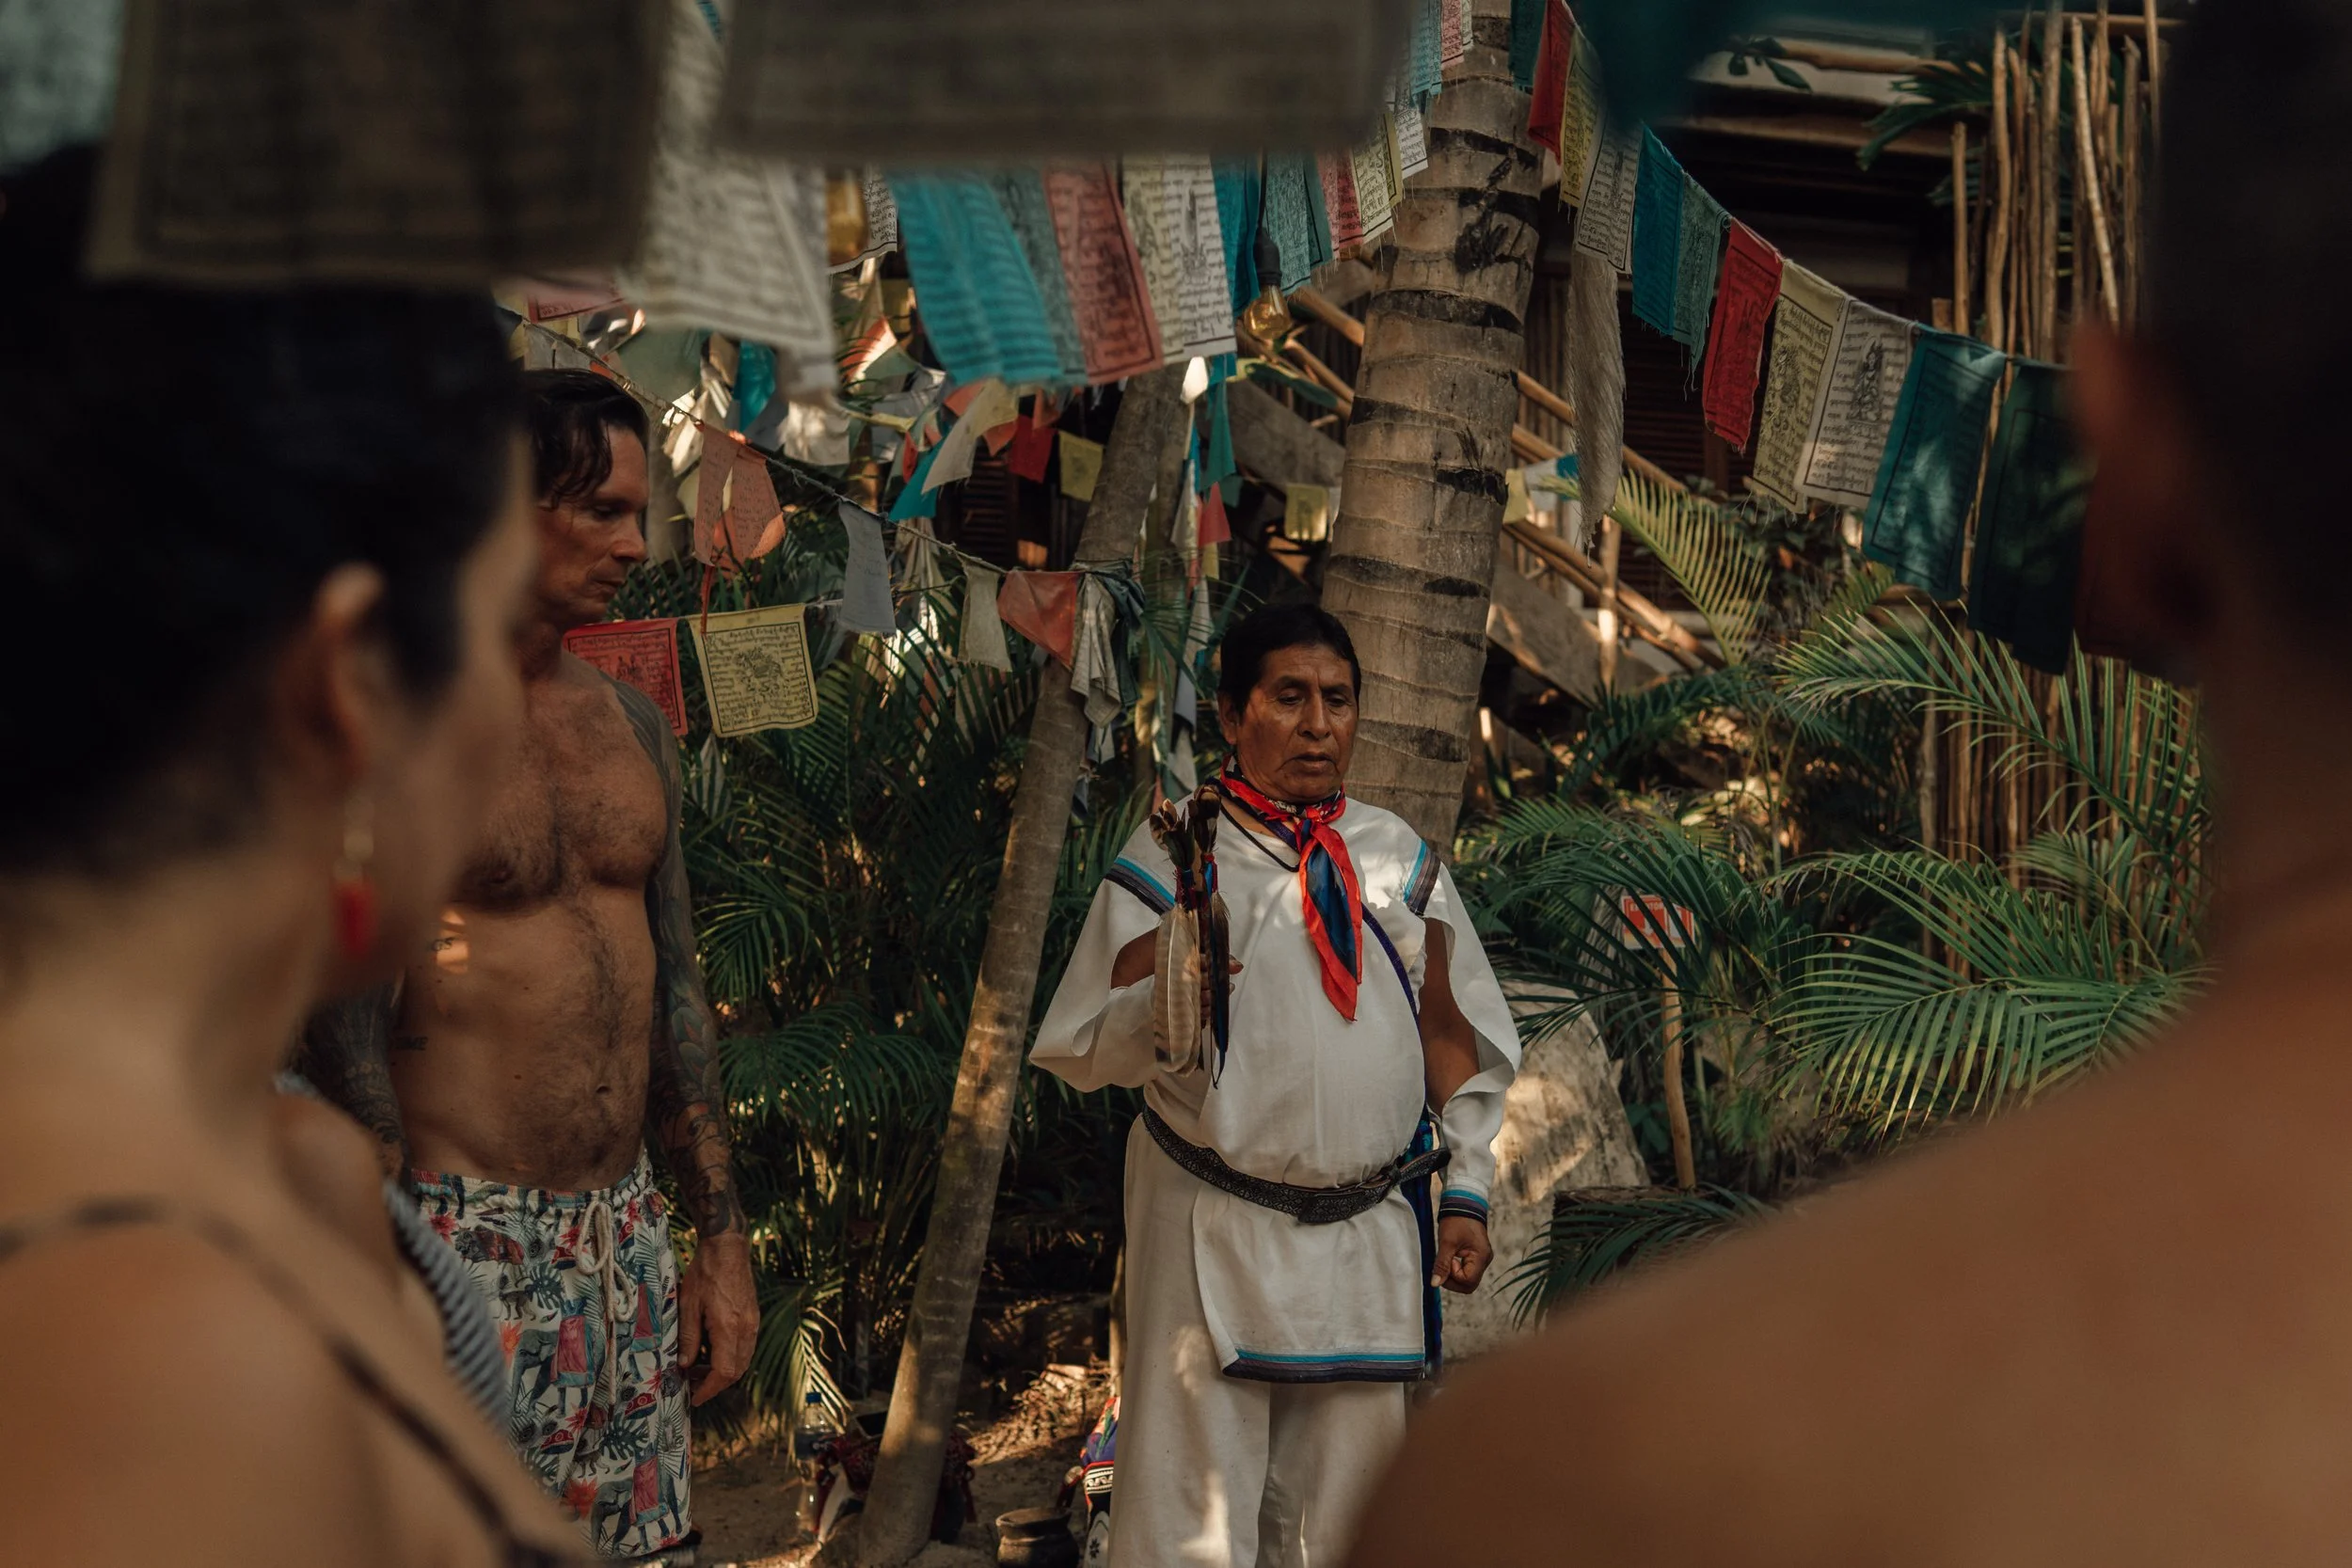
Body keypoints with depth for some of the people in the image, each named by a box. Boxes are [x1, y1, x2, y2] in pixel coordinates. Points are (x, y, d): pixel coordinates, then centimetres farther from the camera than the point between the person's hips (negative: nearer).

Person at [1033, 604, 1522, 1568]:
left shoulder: (1398, 860, 10)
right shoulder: (1168, 856, -2)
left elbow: (1451, 1035, 15)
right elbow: (1084, 1053, -5)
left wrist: (1465, 1192, 8)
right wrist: (1169, 994, -24)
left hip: (1371, 1235, 4)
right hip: (1215, 1231, -3)